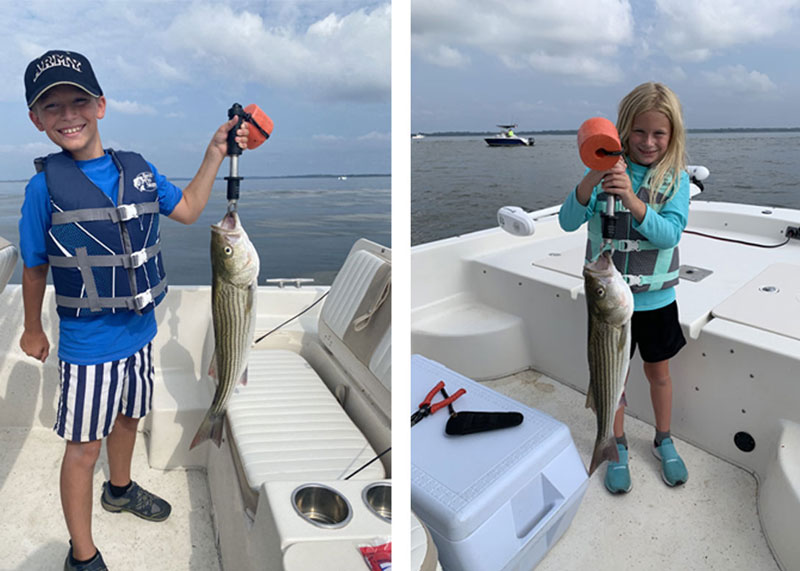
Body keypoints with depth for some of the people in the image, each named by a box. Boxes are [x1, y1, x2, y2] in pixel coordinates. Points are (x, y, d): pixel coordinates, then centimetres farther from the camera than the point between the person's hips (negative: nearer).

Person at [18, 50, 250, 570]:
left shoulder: (138, 169, -2)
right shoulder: (45, 185, -14)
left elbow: (187, 210, 10)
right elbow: (35, 268, -4)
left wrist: (216, 153, 4)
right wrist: (33, 330, 8)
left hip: (140, 333, 5)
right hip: (88, 345, -5)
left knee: (128, 416, 26)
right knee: (83, 447, 9)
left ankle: (120, 489, 55)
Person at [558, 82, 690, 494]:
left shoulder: (676, 177, -7)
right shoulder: (608, 170, -8)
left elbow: (669, 233, -20)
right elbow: (568, 222, -18)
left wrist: (632, 200, -35)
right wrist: (590, 182, -35)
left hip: (656, 298, 1)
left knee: (658, 371, 19)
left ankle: (663, 441, 44)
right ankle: (618, 447, 36)